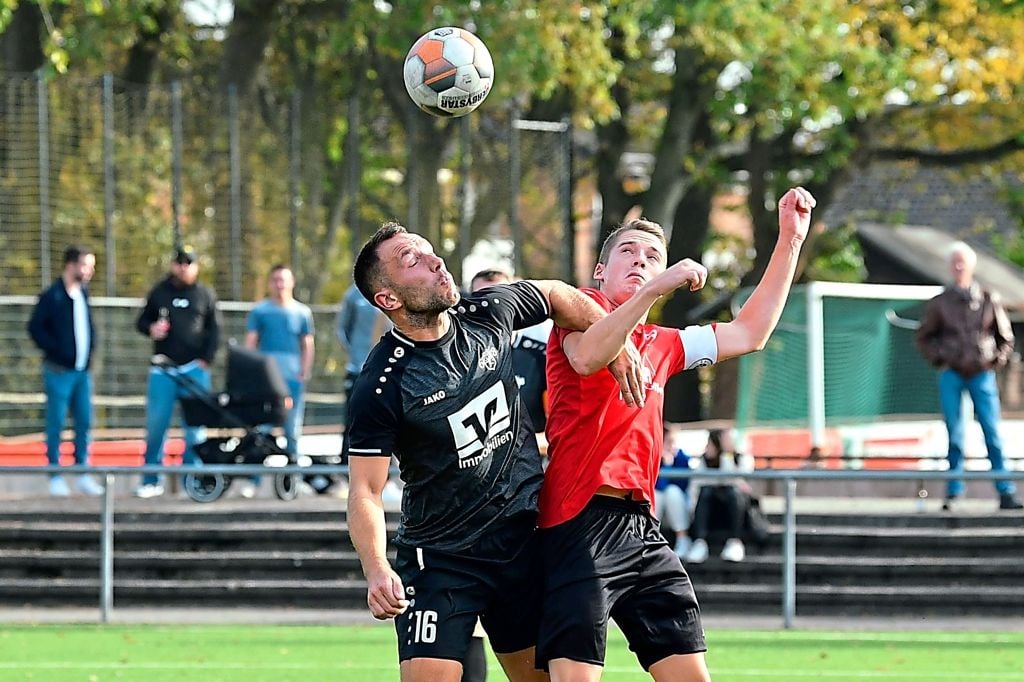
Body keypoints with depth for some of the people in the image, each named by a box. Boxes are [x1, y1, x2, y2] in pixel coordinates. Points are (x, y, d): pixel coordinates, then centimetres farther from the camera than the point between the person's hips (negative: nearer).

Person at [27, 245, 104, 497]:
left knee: (84, 422, 6)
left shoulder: (83, 292, 10)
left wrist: (90, 346, 6)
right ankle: (55, 477, 4)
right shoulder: (52, 296, -11)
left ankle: (83, 475, 13)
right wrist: (56, 351, -14)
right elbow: (35, 328, -11)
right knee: (56, 424, -1)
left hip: (82, 370, 6)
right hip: (60, 371, -6)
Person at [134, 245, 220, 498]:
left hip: (195, 369, -1)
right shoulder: (160, 292, 10)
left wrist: (206, 359, -4)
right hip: (163, 370, 1)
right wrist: (151, 328, -7)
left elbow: (214, 330, 8)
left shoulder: (205, 295, 9)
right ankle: (151, 481, 2)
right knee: (155, 425, -3)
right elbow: (141, 321, 16)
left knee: (195, 429, 0)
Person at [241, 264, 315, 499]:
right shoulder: (260, 310, 5)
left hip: (293, 377, 2)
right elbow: (250, 343, 5)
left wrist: (304, 373, 4)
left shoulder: (302, 312, 10)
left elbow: (308, 345, 14)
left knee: (292, 431, 4)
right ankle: (253, 481, -7)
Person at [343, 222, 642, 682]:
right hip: (439, 556, -5)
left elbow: (558, 297, 19)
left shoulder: (488, 314, -2)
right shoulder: (380, 387, -18)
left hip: (522, 541, 5)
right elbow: (365, 491, -18)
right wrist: (376, 569, -34)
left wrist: (617, 346, 10)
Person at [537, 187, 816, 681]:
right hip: (582, 522, -8)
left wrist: (790, 241, 28)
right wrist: (653, 290, -26)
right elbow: (586, 357, -19)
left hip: (641, 527, 8)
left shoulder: (660, 344, 25)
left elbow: (748, 334, 31)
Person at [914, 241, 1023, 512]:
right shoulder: (940, 303, 5)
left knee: (992, 433, -5)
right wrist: (939, 358, 0)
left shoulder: (988, 300, 6)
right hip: (951, 376, 0)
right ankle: (953, 492, 7)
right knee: (954, 435, 2)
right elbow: (923, 337, 14)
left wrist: (997, 360, -1)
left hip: (982, 374, 0)